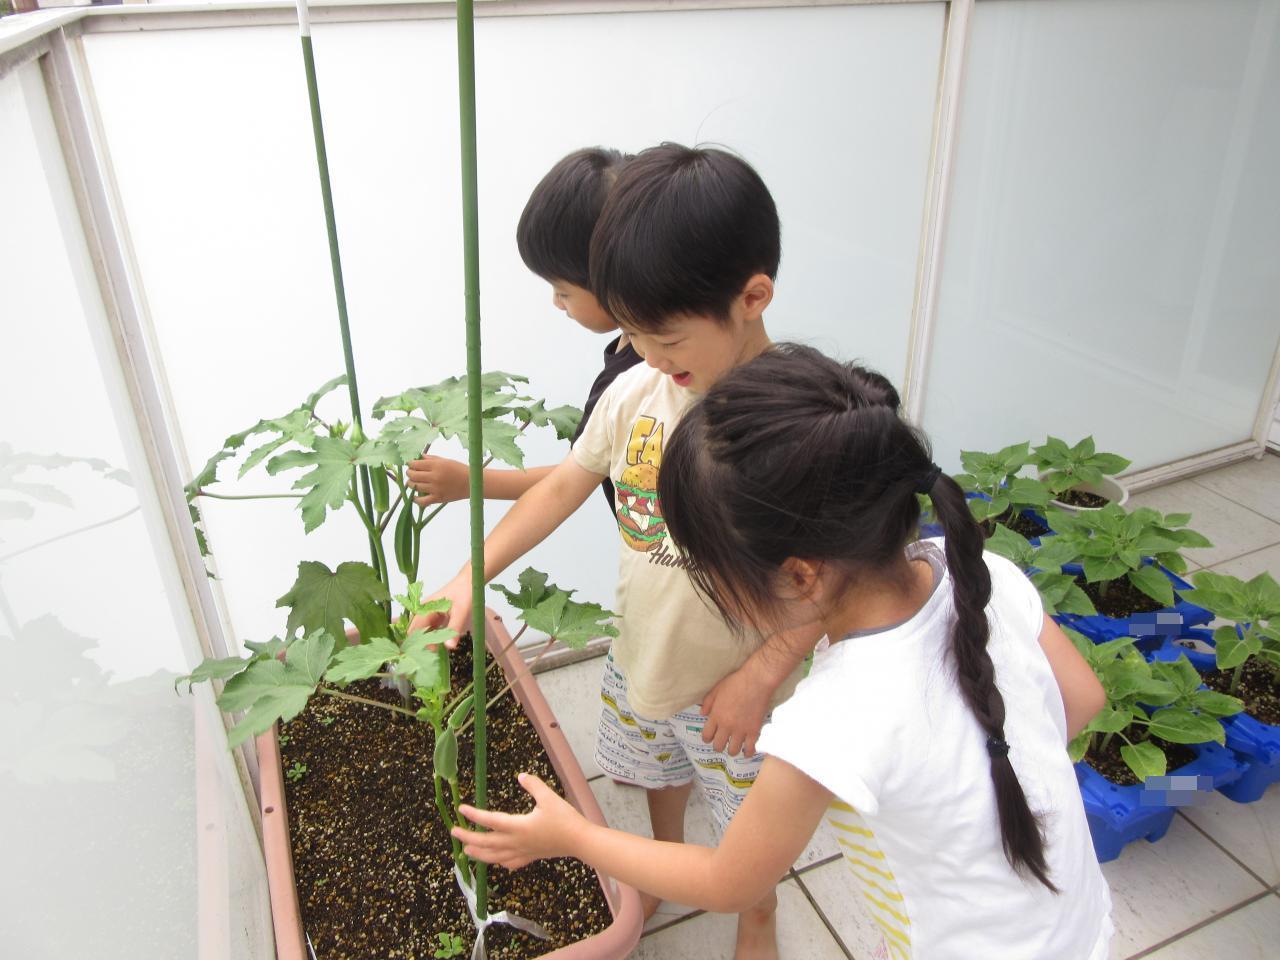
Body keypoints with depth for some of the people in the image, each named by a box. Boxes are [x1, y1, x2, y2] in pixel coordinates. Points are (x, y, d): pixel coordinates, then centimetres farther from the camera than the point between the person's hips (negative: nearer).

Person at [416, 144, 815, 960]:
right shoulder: (637, 391, -13)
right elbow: (570, 480, -1)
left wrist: (759, 677, -22)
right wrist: (473, 577, -6)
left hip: (737, 683, -4)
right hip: (641, 657, 5)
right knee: (658, 774, 31)